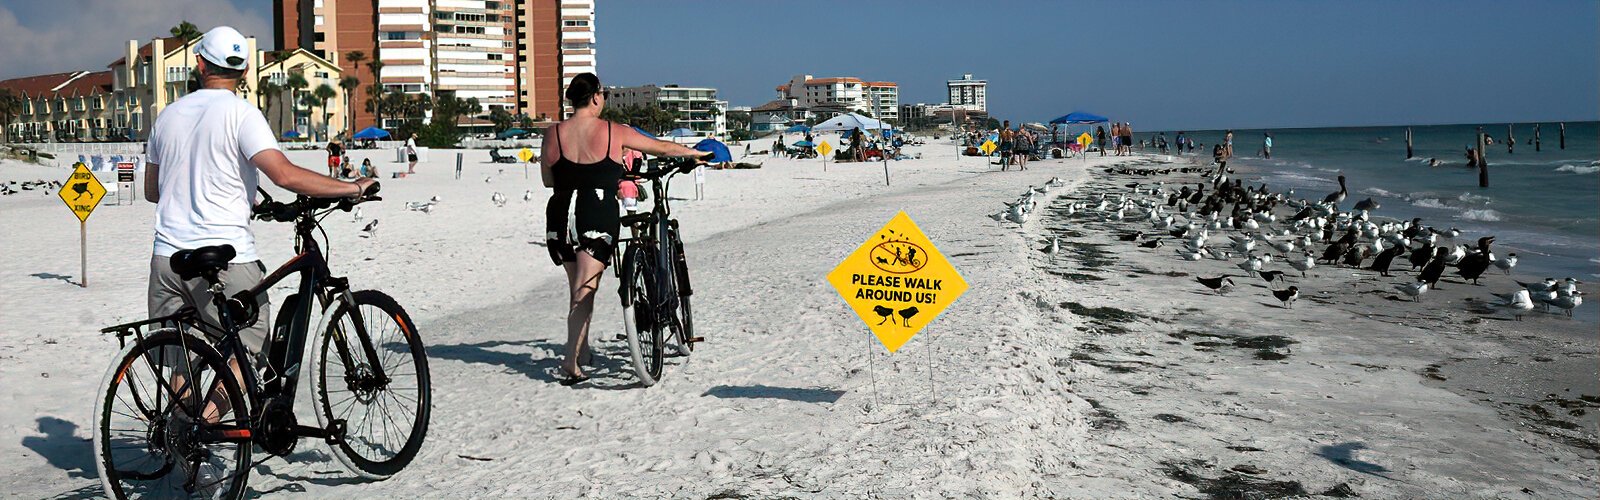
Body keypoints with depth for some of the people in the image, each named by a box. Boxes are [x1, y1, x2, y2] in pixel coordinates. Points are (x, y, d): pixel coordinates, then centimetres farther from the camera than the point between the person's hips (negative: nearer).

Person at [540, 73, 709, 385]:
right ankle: (571, 363, -11)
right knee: (585, 291, -4)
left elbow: (547, 180, 10)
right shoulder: (614, 132, -3)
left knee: (576, 287, 19)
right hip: (597, 217, -4)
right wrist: (696, 153, 25)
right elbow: (662, 148, 9)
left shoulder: (554, 134, 3)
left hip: (561, 216, 4)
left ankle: (582, 351, 29)